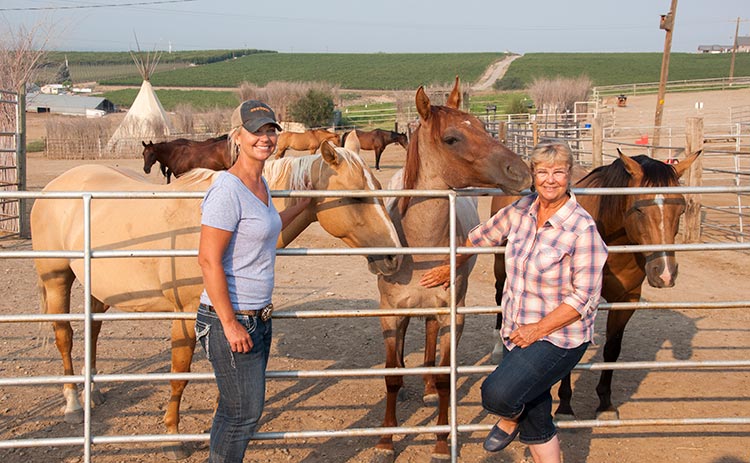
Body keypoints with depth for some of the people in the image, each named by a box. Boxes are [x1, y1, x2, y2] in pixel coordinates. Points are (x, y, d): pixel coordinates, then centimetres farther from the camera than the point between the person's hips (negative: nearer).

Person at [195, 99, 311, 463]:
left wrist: (301, 206, 36)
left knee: (241, 409, 17)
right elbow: (208, 260, -22)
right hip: (230, 321, -9)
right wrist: (230, 325, -21)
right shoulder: (228, 190, -19)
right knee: (243, 413, 0)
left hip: (258, 317, 9)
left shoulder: (261, 184, 9)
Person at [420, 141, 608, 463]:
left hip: (558, 338, -6)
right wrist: (451, 267, 28)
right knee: (535, 423, 14)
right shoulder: (522, 210, 0)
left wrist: (539, 329, -20)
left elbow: (585, 296, -19)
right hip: (516, 332, 6)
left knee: (497, 394, -22)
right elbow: (484, 235, 18)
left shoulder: (582, 228, -19)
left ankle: (509, 421, 13)